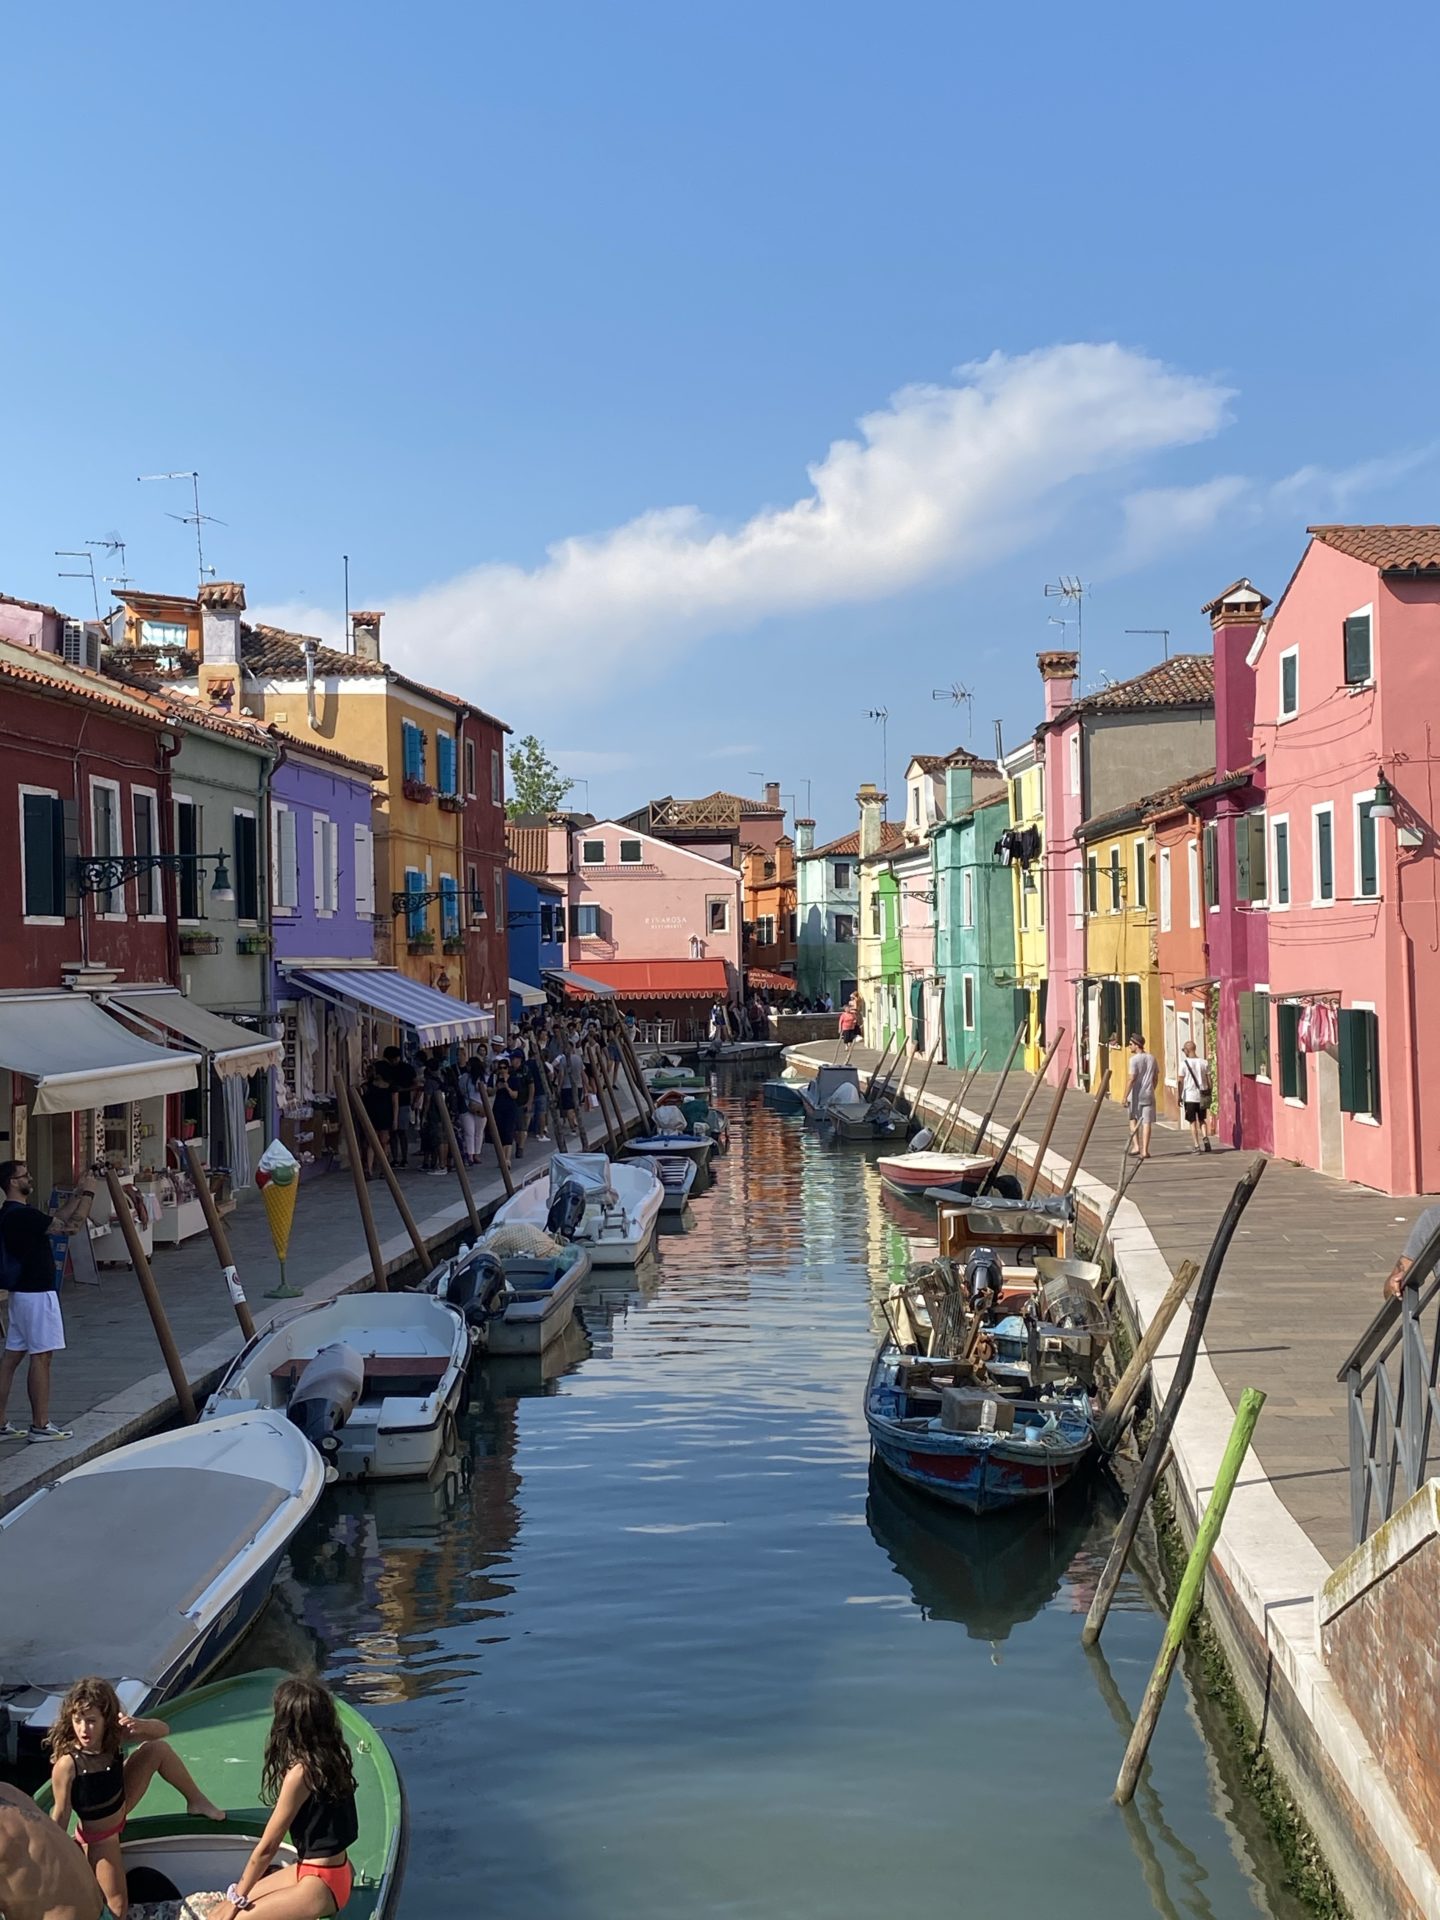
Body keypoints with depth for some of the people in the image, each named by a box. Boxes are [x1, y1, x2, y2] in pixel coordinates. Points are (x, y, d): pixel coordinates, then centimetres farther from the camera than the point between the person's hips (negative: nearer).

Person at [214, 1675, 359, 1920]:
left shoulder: (301, 1773, -22)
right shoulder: (331, 1756, 0)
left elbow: (267, 1846, -14)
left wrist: (235, 1900, -4)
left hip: (322, 1885, -9)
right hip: (332, 1870, 9)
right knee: (245, 1898, 14)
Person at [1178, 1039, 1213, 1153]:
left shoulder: (1184, 1063, -7)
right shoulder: (1204, 1062, 3)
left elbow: (1180, 1082, -8)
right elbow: (1209, 1080, 4)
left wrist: (1179, 1097, -1)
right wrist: (1209, 1096, 12)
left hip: (1189, 1096, -3)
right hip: (1202, 1096, 3)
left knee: (1193, 1122, 4)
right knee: (1201, 1119, 17)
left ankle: (1197, 1146, -2)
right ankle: (1205, 1137, -6)